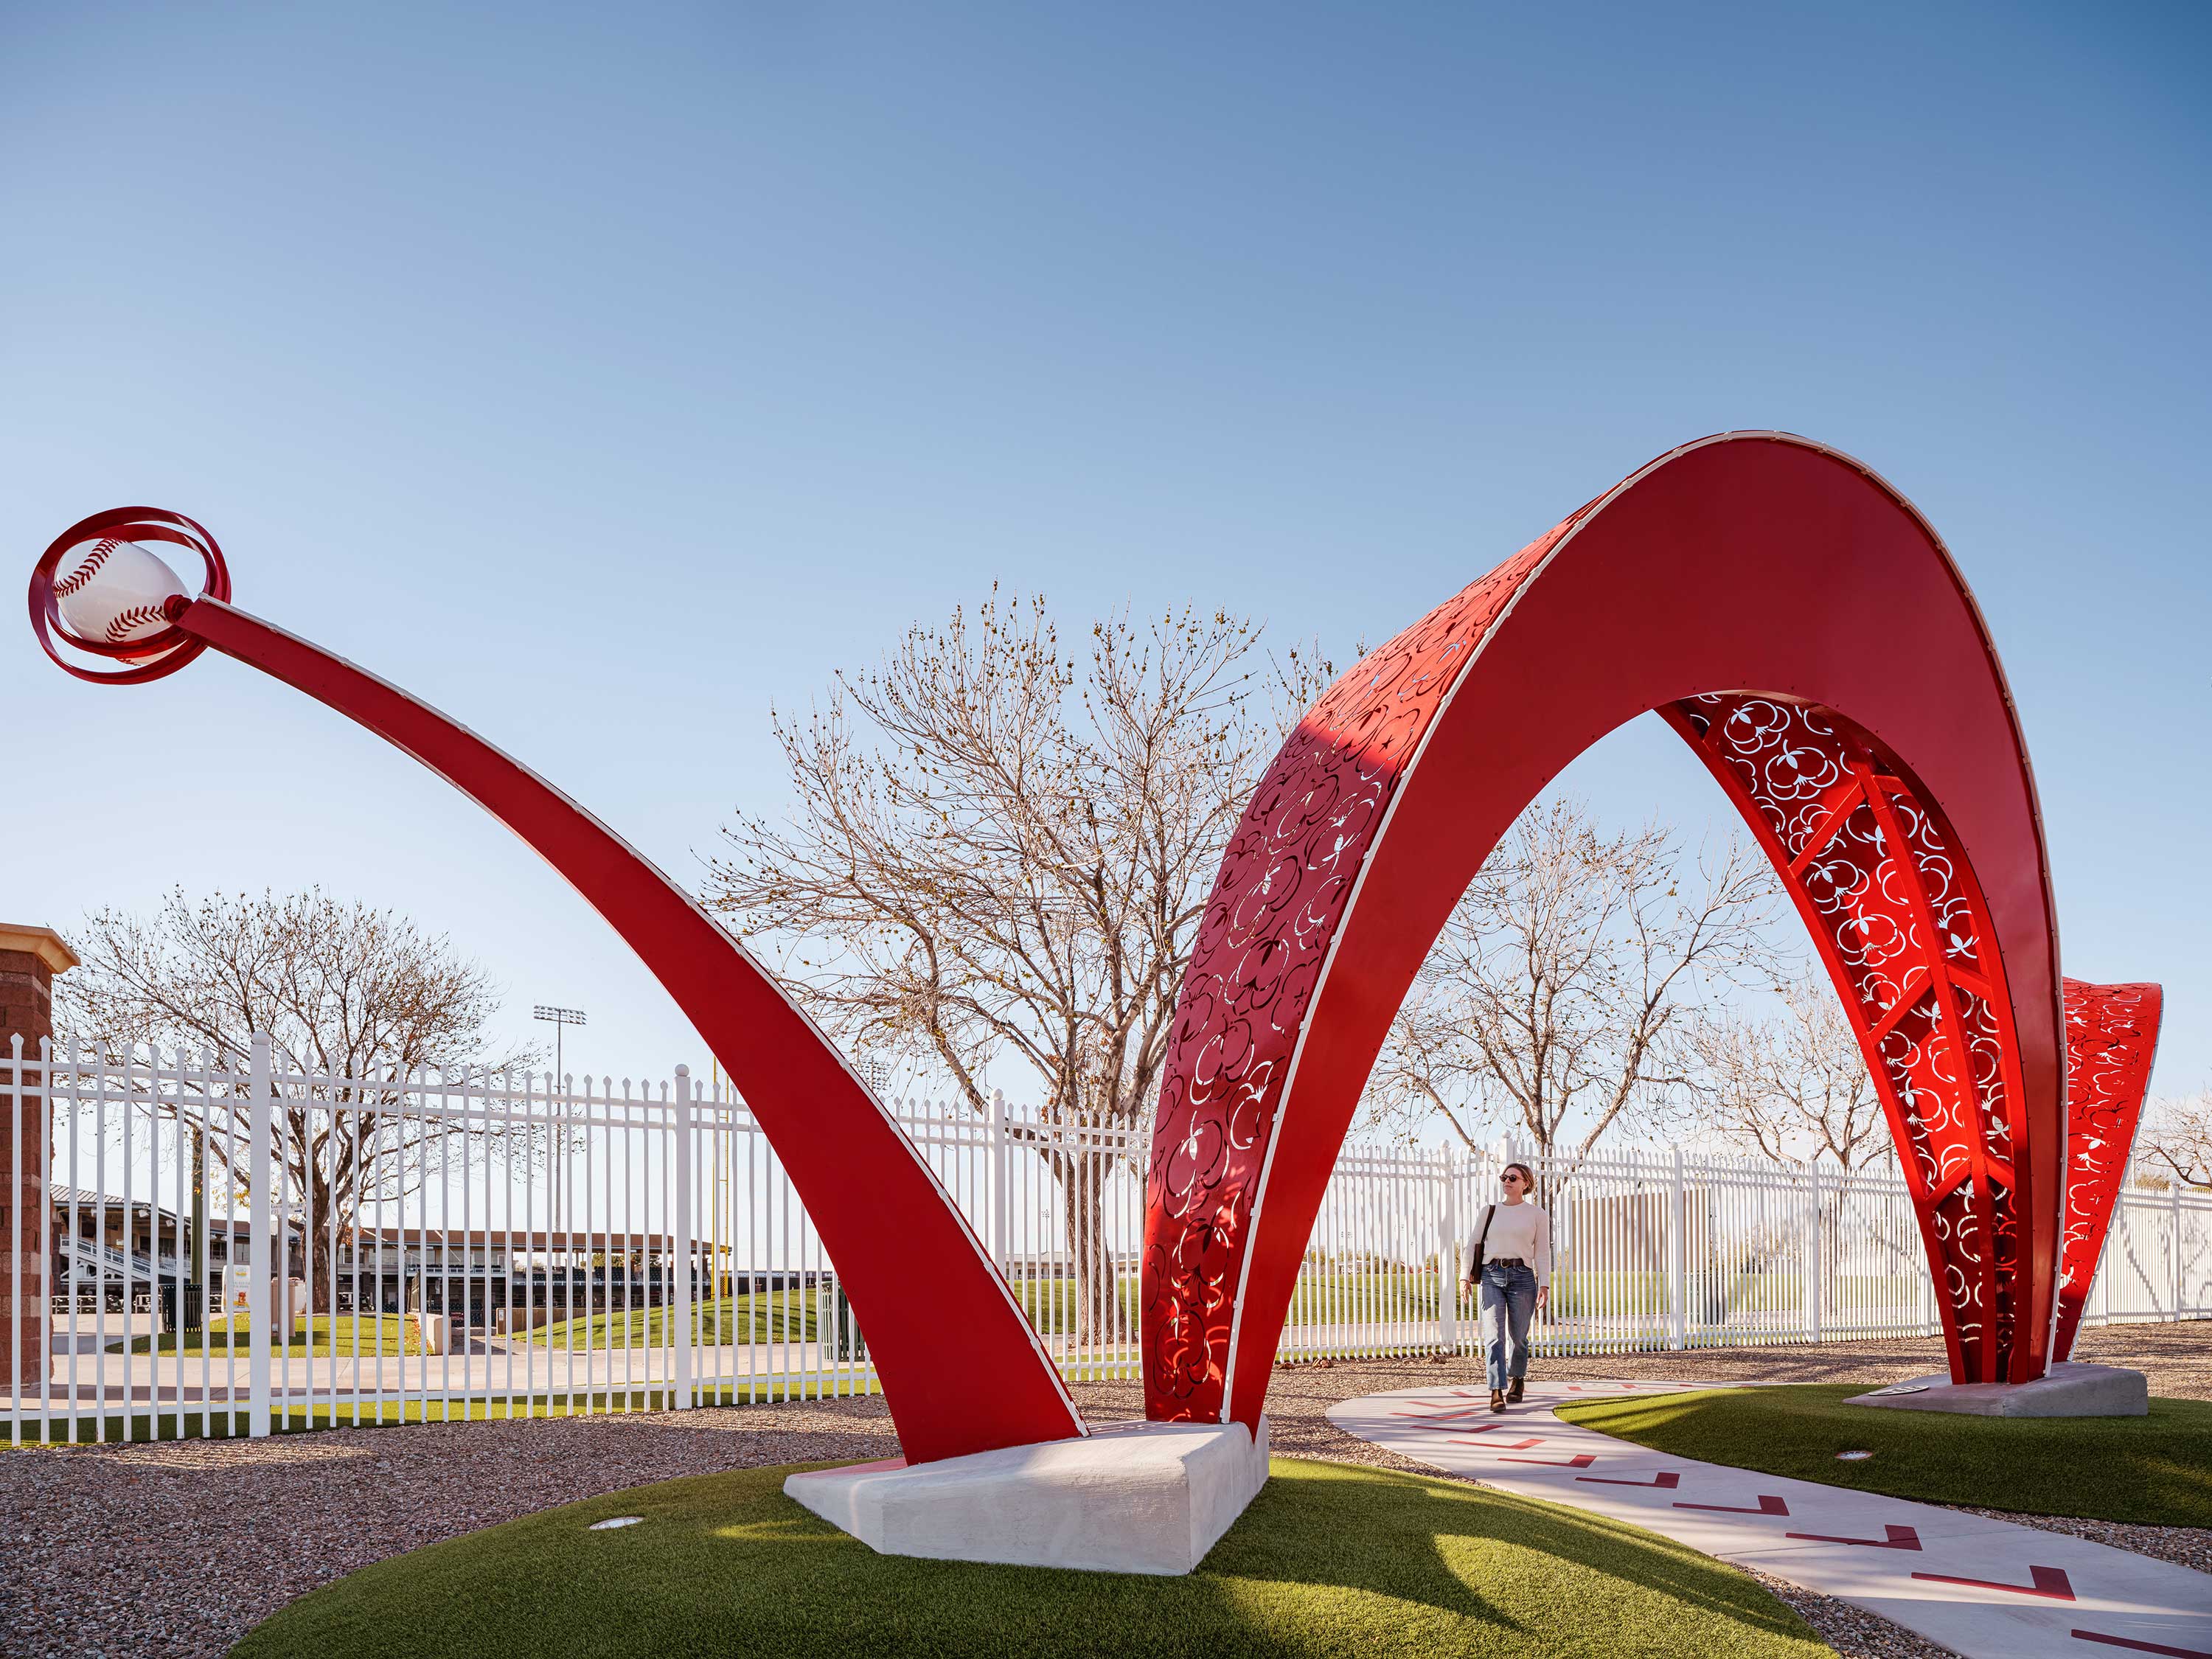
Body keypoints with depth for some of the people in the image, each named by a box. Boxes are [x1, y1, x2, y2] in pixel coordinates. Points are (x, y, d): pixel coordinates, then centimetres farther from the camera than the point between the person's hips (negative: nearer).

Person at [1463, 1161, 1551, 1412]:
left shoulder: (1537, 1215, 9)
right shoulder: (1489, 1212, 14)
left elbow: (1542, 1253, 6)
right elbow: (1473, 1245, 12)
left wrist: (1544, 1284, -3)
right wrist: (1466, 1277, 2)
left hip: (1522, 1277, -1)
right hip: (1491, 1276, 1)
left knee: (1517, 1336, 7)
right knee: (1493, 1336, -11)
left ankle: (1517, 1379, 33)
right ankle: (1497, 1392, -15)